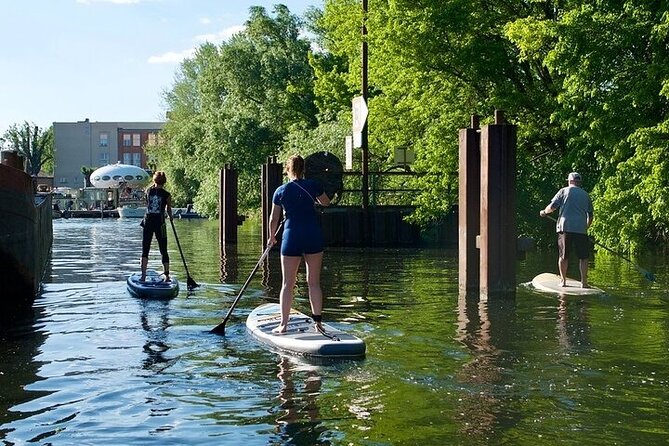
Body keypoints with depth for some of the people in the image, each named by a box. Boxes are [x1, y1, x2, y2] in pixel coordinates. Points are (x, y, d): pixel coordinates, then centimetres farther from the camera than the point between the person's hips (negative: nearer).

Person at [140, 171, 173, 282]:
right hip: (160, 223, -1)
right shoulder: (166, 195, -4)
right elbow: (169, 210, 4)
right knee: (164, 251, 8)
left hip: (148, 222, 1)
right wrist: (170, 217, 27)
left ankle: (143, 276, -2)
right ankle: (167, 276, 8)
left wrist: (154, 185, 30)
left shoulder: (149, 191, 1)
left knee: (145, 250, 6)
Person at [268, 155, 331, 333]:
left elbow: (274, 218, 8)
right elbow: (326, 202, 18)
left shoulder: (281, 191, 0)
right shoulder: (314, 185, 0)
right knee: (314, 282, 9)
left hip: (291, 238, -1)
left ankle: (283, 324, 4)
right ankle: (318, 321, 9)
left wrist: (271, 237, 23)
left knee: (287, 284, 5)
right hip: (314, 237, 1)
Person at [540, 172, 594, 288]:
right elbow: (590, 215, 18)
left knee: (563, 256, 7)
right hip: (581, 229, 1)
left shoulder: (564, 191, 6)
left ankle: (563, 281, 12)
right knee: (583, 257, 4)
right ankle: (584, 282, -1)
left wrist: (544, 212, 18)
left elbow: (552, 206, -2)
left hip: (565, 227, -1)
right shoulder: (586, 195, 15)